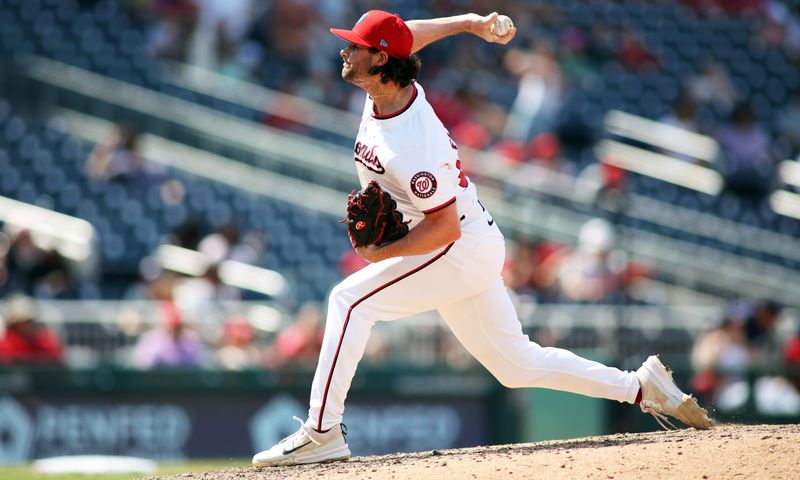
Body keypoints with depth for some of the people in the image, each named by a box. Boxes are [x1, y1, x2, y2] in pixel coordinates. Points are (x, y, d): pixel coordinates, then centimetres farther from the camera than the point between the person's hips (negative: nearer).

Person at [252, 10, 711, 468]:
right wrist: (471, 22, 12)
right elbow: (410, 34, 18)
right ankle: (641, 387, 19)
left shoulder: (412, 145, -29)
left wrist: (382, 254, -25)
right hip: (474, 252, 10)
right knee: (518, 364, 15)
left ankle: (322, 433, -20)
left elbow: (445, 227, -27)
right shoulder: (390, 90, -3)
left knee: (351, 301, -18)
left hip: (463, 249, -10)